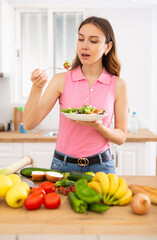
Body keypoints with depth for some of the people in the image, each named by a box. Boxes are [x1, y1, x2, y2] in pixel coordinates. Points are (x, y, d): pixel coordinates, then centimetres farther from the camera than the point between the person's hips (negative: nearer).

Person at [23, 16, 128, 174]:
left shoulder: (118, 85, -4)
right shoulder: (62, 80, -5)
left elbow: (121, 137, 0)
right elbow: (29, 124, -9)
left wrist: (98, 126, -19)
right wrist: (36, 88, -23)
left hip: (100, 166, 0)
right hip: (63, 165, 0)